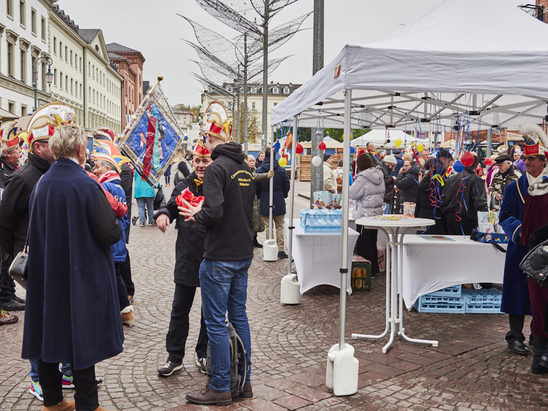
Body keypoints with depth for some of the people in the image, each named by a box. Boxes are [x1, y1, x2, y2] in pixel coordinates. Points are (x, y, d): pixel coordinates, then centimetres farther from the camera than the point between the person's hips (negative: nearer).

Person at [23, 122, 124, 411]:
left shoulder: (41, 184, 2)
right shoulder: (86, 185, -18)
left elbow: (36, 232, 11)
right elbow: (109, 233, -19)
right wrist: (116, 227, 2)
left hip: (46, 276, 6)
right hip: (83, 276, -6)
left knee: (48, 334, 15)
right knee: (83, 340, 3)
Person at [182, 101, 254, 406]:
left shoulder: (217, 168, -15)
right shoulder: (245, 168, 10)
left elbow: (214, 212, -26)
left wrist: (195, 215, -5)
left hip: (220, 258, -8)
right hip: (243, 254, 8)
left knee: (216, 323, 1)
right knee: (239, 316, 15)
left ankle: (221, 388, 10)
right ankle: (244, 381, 24)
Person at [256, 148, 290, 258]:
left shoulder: (259, 171, -5)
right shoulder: (281, 170, -6)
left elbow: (256, 188, 1)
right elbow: (287, 186, 2)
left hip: (265, 203, 0)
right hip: (279, 203, 0)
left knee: (268, 227, 8)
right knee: (280, 226, 9)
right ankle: (281, 250, 5)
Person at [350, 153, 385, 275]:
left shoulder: (362, 178, -18)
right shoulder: (379, 176, 6)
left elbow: (352, 194, -11)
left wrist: (354, 183, 2)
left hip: (365, 214, -8)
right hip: (377, 212, 8)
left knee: (363, 244, 0)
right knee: (372, 242, 18)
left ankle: (368, 271, 3)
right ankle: (375, 268, 25)